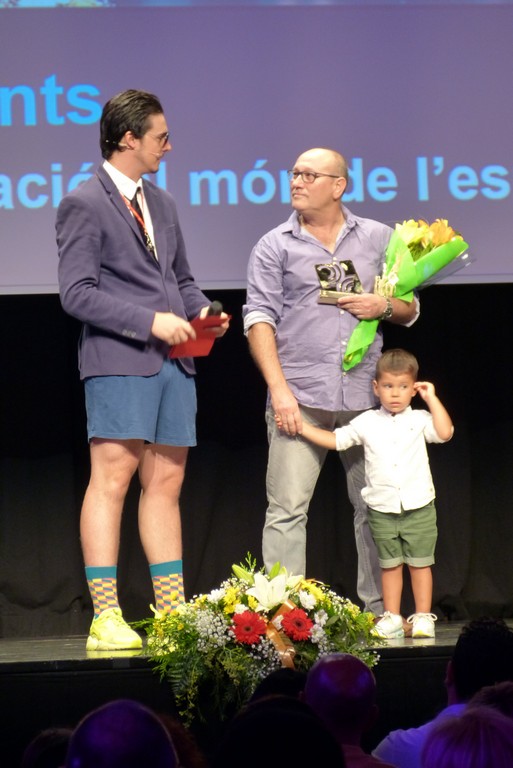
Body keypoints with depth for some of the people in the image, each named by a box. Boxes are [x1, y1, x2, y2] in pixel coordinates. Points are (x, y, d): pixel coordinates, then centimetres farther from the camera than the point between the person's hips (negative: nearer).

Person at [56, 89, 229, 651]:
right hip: (119, 360, -8)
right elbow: (77, 293, -12)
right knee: (112, 478, -12)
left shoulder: (161, 204, 20)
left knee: (165, 483, 8)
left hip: (173, 361, 8)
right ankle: (105, 620, -13)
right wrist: (151, 321, -17)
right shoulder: (83, 205, -5)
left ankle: (172, 612, 12)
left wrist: (202, 311, 6)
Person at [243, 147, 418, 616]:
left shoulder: (377, 238, 14)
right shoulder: (275, 247, 8)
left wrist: (384, 306, -5)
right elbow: (259, 319, 0)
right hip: (299, 397, -2)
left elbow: (410, 309, 19)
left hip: (365, 397, 2)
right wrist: (279, 390, -11)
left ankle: (379, 611, 12)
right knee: (287, 509, -8)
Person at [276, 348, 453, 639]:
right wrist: (300, 426, 5)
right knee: (390, 564, 7)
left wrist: (431, 398, -10)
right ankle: (392, 617, 13)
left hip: (419, 507, -2)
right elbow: (335, 440, 10)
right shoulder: (368, 422, 5)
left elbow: (445, 432, -15)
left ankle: (423, 617, 9)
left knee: (420, 563, 2)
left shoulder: (419, 420, 1)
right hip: (382, 510, 2)